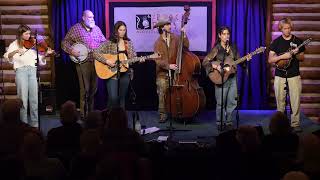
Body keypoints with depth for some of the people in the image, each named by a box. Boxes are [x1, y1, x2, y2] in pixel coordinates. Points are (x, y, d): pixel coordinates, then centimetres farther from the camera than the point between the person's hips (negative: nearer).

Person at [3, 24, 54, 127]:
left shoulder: (32, 44, 15)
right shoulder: (15, 44, 8)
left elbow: (39, 59, 10)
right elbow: (7, 56, -8)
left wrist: (46, 54, -8)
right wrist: (16, 51, -24)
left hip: (32, 70, 3)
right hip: (21, 71, -2)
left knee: (34, 98, -1)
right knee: (23, 98, -5)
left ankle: (35, 122, 6)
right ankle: (23, 123, 4)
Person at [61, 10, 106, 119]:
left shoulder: (96, 29, 12)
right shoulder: (75, 28, -2)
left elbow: (104, 42, 17)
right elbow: (65, 42, -1)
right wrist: (71, 51, -17)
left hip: (96, 62, 5)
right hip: (83, 62, -5)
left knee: (93, 88, 11)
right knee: (85, 89, -4)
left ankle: (91, 111, 24)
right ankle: (83, 114, 6)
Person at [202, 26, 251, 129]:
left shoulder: (233, 48, 8)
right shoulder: (216, 49, -7)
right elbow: (205, 62, -10)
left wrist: (246, 59, -4)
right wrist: (215, 66, -23)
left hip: (232, 78, 4)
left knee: (232, 102, 6)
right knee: (221, 103, 1)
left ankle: (228, 122, 19)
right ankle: (220, 123, 14)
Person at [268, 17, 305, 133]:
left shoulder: (298, 41, 5)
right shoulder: (276, 42, 3)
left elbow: (302, 58, 10)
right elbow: (270, 60, -2)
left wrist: (296, 54, -12)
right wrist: (282, 56, -17)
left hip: (294, 75, 0)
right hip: (280, 76, 0)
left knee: (295, 101, -6)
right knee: (280, 101, 4)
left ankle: (295, 124, 0)